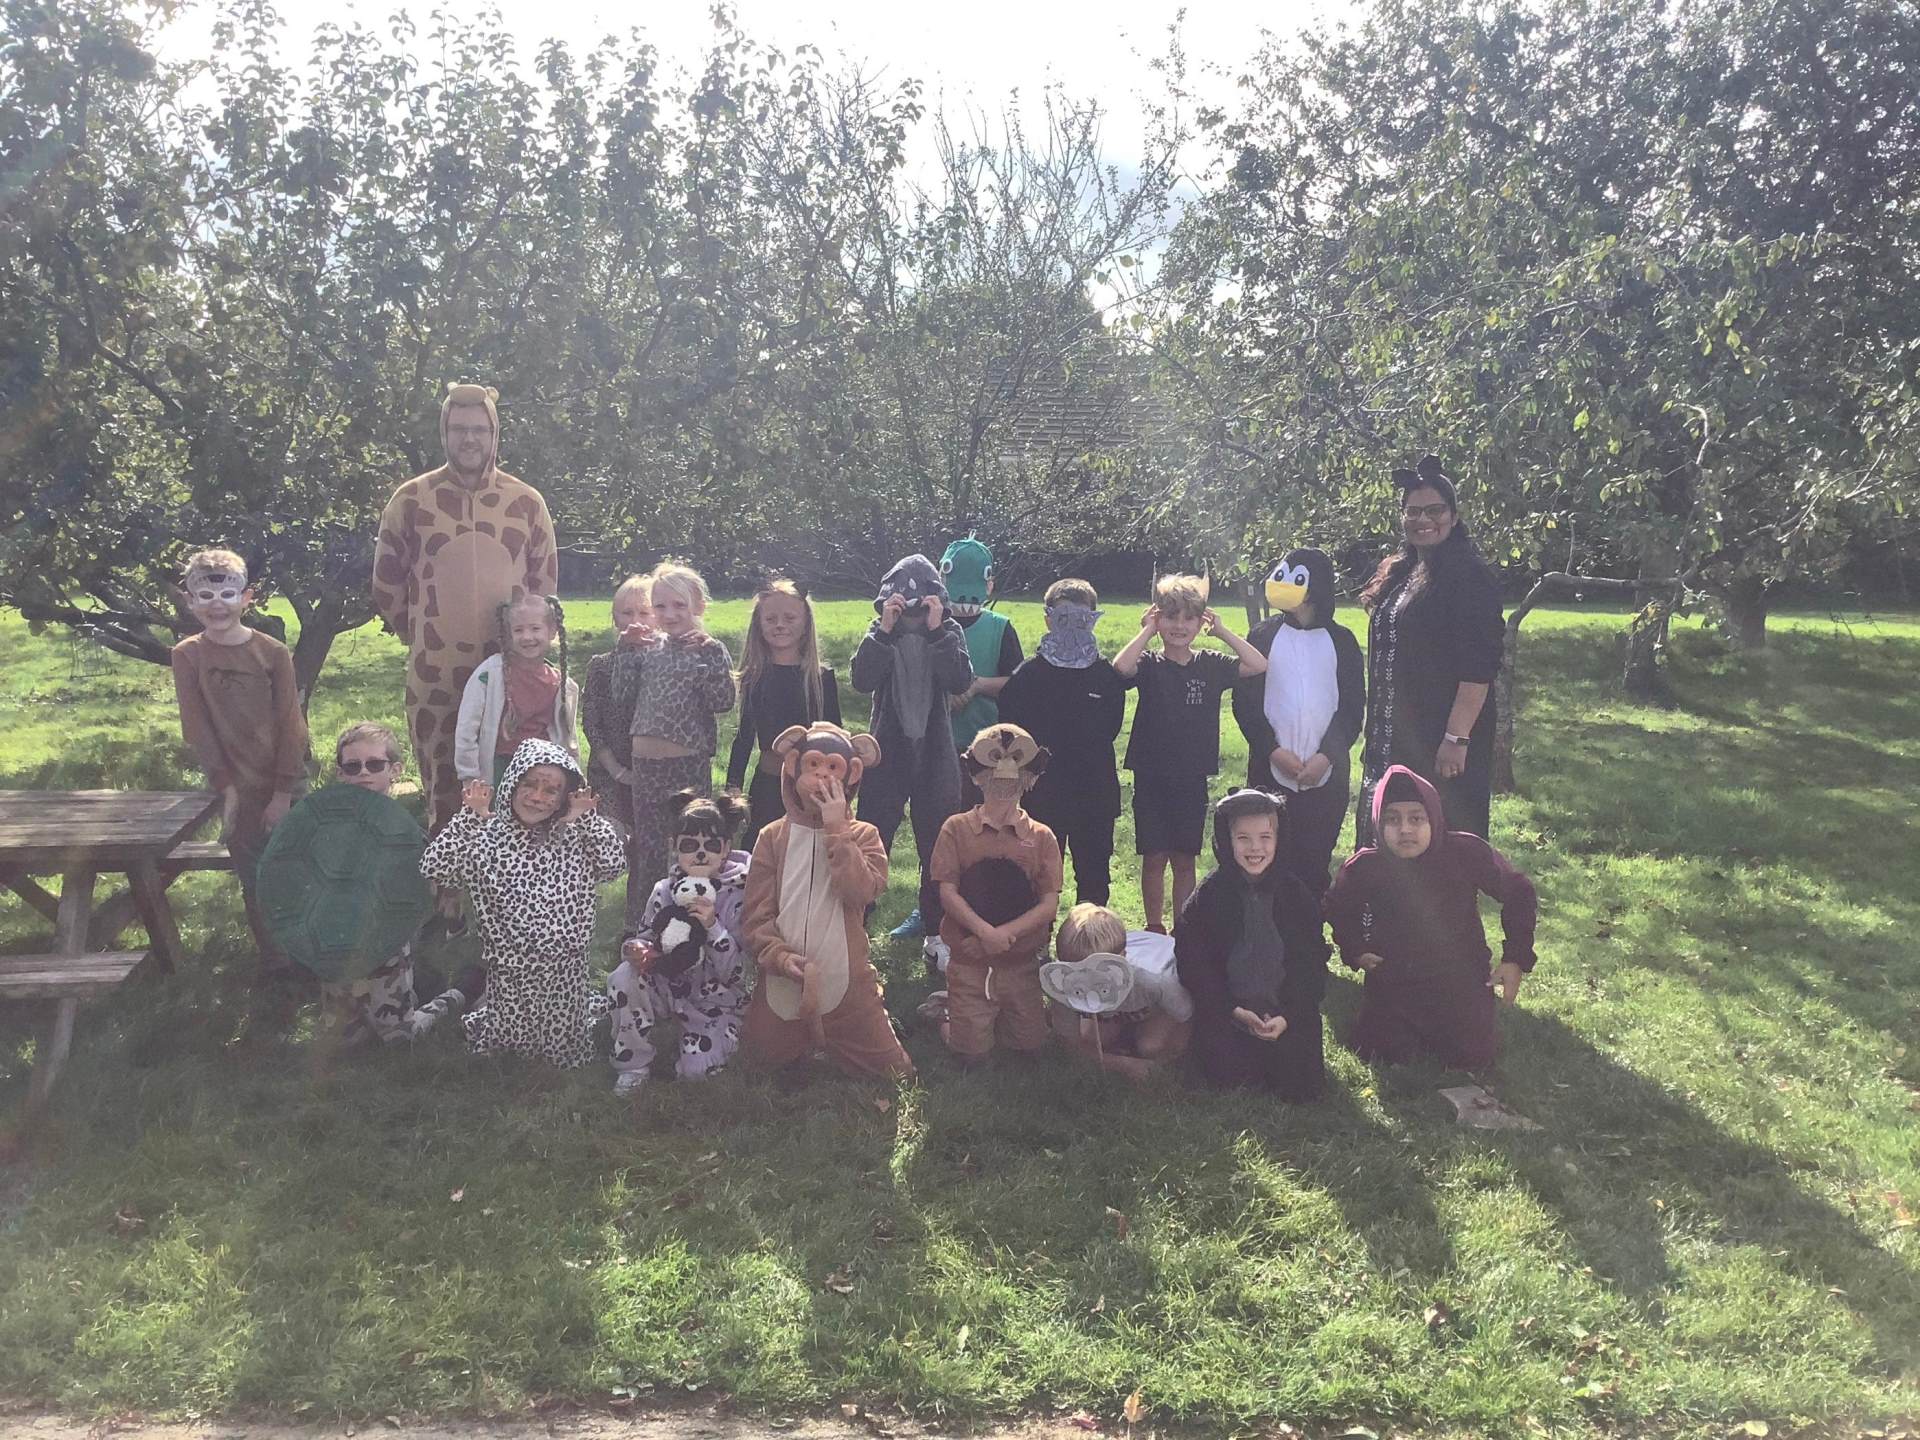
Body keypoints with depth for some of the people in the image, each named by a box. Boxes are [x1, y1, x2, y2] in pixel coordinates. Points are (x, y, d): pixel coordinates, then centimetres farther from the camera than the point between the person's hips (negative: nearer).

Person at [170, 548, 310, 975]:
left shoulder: (274, 652, -4)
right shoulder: (187, 656, -2)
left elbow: (290, 725, -5)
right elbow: (198, 729, -3)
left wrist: (283, 793, -9)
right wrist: (227, 787, -9)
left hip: (286, 786, 0)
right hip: (237, 790, 0)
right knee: (255, 882, 5)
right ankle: (274, 960, 18)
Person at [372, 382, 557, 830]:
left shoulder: (527, 502, 4)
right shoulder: (411, 500, 1)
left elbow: (545, 583, 12)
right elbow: (386, 583, 8)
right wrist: (420, 637, 11)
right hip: (434, 675, 0)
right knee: (442, 791, 7)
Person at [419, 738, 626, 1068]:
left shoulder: (574, 839, -2)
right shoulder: (486, 837, -9)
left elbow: (614, 862, -14)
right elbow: (433, 867, -19)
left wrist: (587, 817, -16)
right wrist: (471, 816, -22)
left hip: (565, 974, 2)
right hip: (509, 975, -1)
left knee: (567, 1051, 19)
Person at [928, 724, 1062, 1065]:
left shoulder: (1041, 837, -1)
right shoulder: (957, 829, -4)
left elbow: (1049, 903, -5)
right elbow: (947, 893, -9)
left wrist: (1006, 932, -19)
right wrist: (984, 931, -23)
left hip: (1022, 962, 2)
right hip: (969, 961, -2)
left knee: (1033, 1044, 6)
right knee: (972, 1053, -4)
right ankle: (951, 1013, 28)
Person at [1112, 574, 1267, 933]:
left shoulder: (1210, 665, 4)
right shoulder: (1149, 664, -4)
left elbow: (1259, 666, -8)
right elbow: (1120, 667, -26)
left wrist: (1222, 631, -6)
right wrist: (1147, 631, -15)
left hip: (1193, 779, 2)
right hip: (1152, 777, -2)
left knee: (1184, 860, 10)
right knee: (1154, 857, 5)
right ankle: (1154, 928, 19)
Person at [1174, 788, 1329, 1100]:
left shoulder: (1295, 894, 0)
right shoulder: (1210, 895, -4)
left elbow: (1312, 962, 2)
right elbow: (1192, 961, -4)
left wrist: (1288, 1016, -11)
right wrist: (1233, 1010, -13)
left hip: (1288, 1013, 1)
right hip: (1227, 1013, 0)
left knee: (1300, 1085, -12)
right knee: (1226, 1076, -16)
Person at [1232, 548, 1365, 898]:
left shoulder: (1341, 640, 7)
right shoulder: (1262, 636, 7)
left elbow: (1353, 706, 4)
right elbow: (1245, 701, 2)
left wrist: (1327, 756, -9)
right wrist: (1273, 750, -10)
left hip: (1326, 773, 0)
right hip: (1270, 770, 0)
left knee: (1315, 862, 0)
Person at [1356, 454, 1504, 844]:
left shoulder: (1469, 577, -11)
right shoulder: (1398, 574, 13)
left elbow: (1479, 666, -17)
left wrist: (1457, 738, -23)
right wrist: (1376, 734, 15)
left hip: (1443, 742, -8)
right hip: (1393, 739, 8)